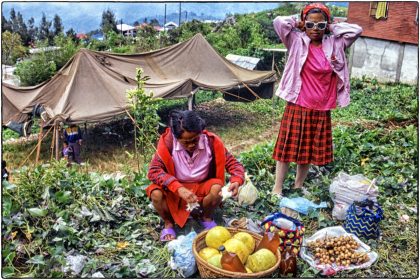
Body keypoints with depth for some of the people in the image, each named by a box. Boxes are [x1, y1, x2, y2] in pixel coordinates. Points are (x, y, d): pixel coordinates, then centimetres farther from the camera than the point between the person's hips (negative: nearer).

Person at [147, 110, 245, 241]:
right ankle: (168, 223, 3)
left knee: (217, 188, -31)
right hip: (175, 190, -1)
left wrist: (236, 181, -35)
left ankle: (206, 217, 3)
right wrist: (179, 188, -41)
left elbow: (232, 163, -13)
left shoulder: (211, 141, -19)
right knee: (156, 194, -30)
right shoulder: (168, 142, -23)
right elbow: (153, 171, -28)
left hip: (202, 189, 1)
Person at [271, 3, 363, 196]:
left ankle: (298, 186, 31)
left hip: (321, 110, 4)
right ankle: (277, 188, 14)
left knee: (310, 151, 14)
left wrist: (331, 28, 3)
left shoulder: (334, 44, 5)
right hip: (298, 107, -4)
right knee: (288, 148, 2)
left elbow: (356, 30, 2)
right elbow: (279, 22, -16)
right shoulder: (297, 42, -5)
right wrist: (298, 24, -1)